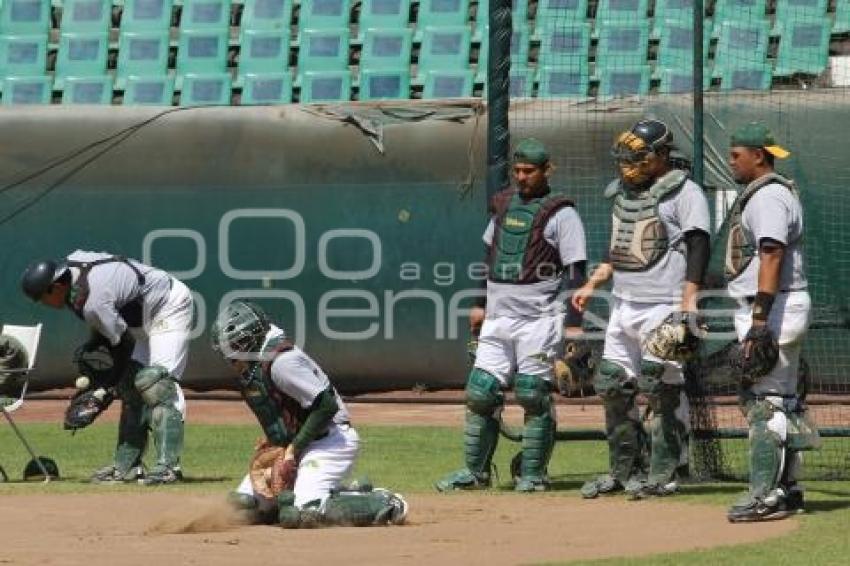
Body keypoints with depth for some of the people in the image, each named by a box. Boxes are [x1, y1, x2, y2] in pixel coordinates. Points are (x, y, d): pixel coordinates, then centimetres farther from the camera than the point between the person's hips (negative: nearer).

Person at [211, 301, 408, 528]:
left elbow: (327, 405, -25)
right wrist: (275, 440, 6)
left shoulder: (282, 363, -21)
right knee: (243, 502, 6)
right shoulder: (257, 367, 9)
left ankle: (384, 504, -7)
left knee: (304, 513, -28)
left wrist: (295, 448, -20)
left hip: (330, 440, -11)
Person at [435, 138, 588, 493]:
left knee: (533, 396, -5)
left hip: (539, 320, -6)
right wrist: (482, 304, 21)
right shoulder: (503, 205, 14)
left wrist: (573, 324, -15)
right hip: (498, 317, 6)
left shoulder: (560, 214, -5)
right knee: (480, 393, 4)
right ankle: (475, 471, 11)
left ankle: (533, 474, 4)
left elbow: (575, 272, -9)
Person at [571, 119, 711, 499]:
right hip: (623, 306, 8)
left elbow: (698, 247, -14)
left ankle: (663, 475, 0)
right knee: (612, 386, 8)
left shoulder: (684, 193, -7)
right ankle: (624, 471, 17)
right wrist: (591, 285, 18)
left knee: (662, 390, -7)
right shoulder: (625, 192, 17)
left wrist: (688, 303, -21)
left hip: (663, 307, -8)